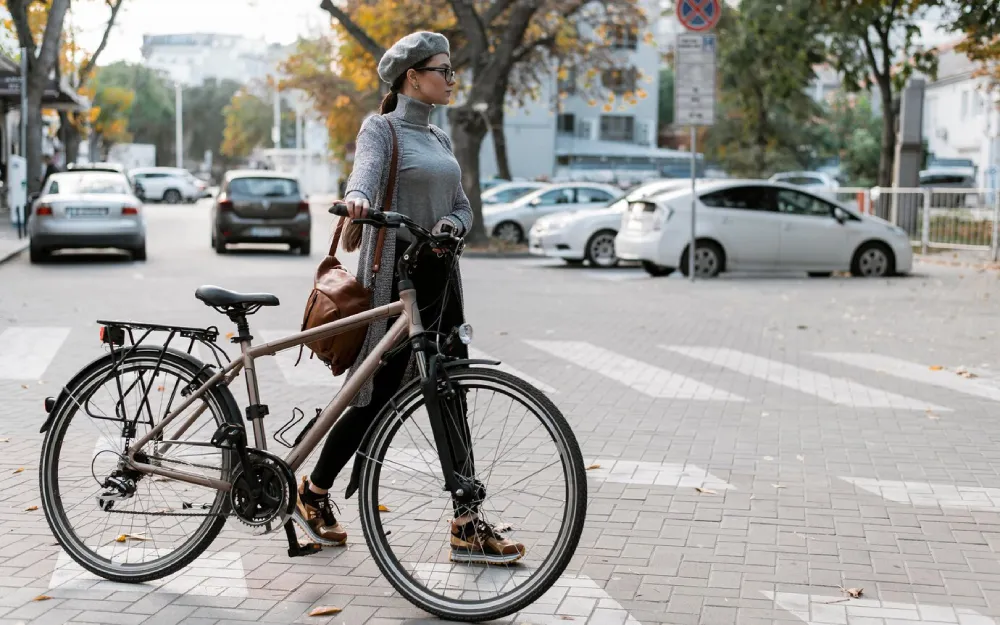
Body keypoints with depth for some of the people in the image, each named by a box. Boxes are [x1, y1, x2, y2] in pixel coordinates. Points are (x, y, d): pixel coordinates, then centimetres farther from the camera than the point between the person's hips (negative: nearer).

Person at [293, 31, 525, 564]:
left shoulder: (438, 139, 18)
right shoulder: (382, 128, -5)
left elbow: (462, 206, 15)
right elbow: (365, 169, -26)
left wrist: (451, 224, -8)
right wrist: (356, 198, -49)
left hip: (439, 275, 8)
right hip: (396, 273, -7)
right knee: (378, 396, -2)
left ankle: (467, 527, 5)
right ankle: (312, 494, 19)